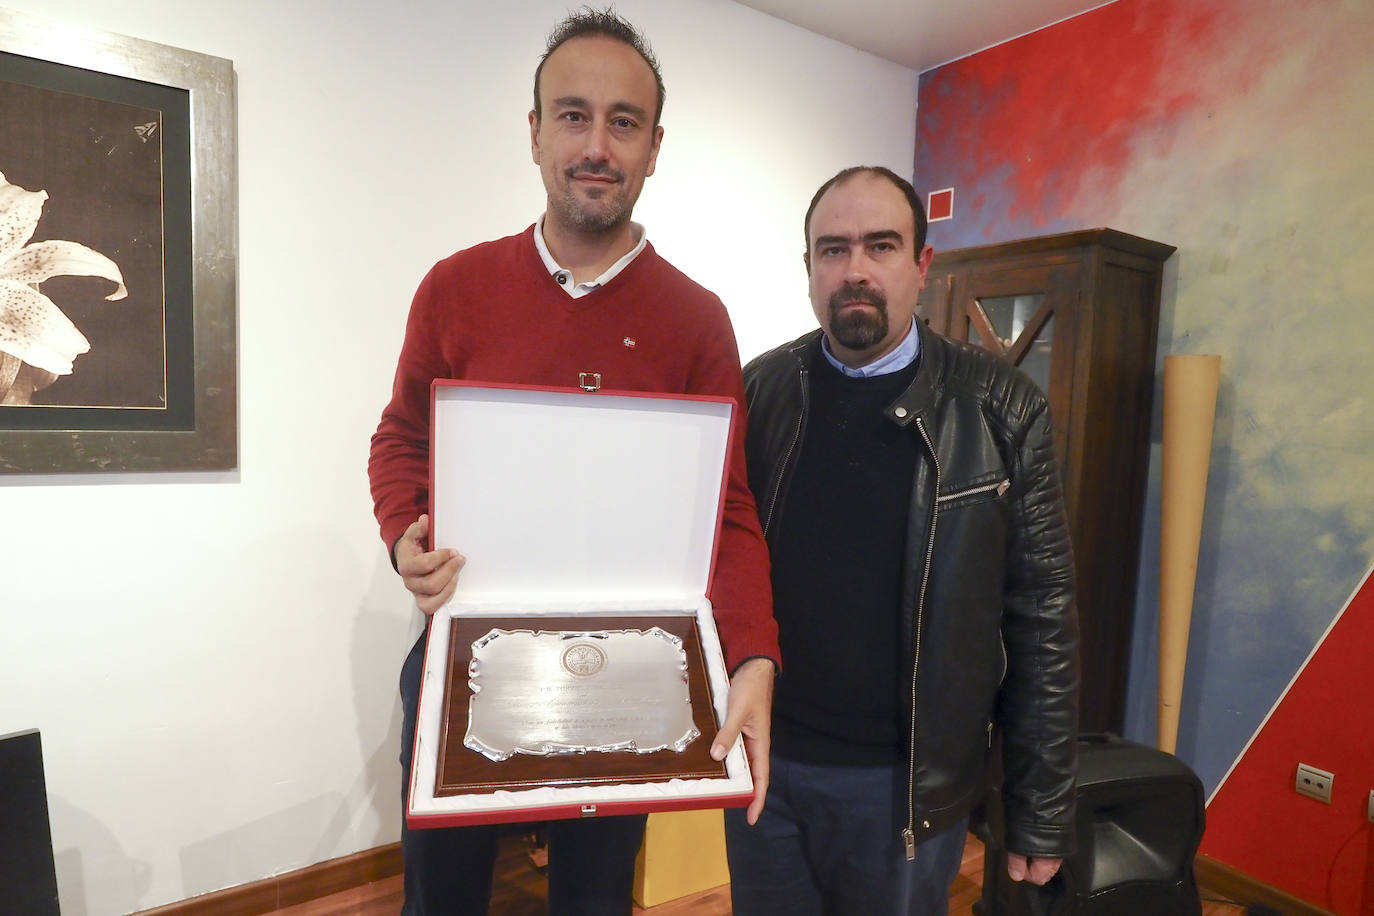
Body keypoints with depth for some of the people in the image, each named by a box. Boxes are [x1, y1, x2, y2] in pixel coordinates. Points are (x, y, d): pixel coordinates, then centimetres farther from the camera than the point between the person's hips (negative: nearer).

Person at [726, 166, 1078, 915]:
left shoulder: (1002, 412, -8)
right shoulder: (759, 393, -3)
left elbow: (1041, 621, -5)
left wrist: (1042, 812, -2)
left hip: (911, 781, -1)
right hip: (763, 760, 2)